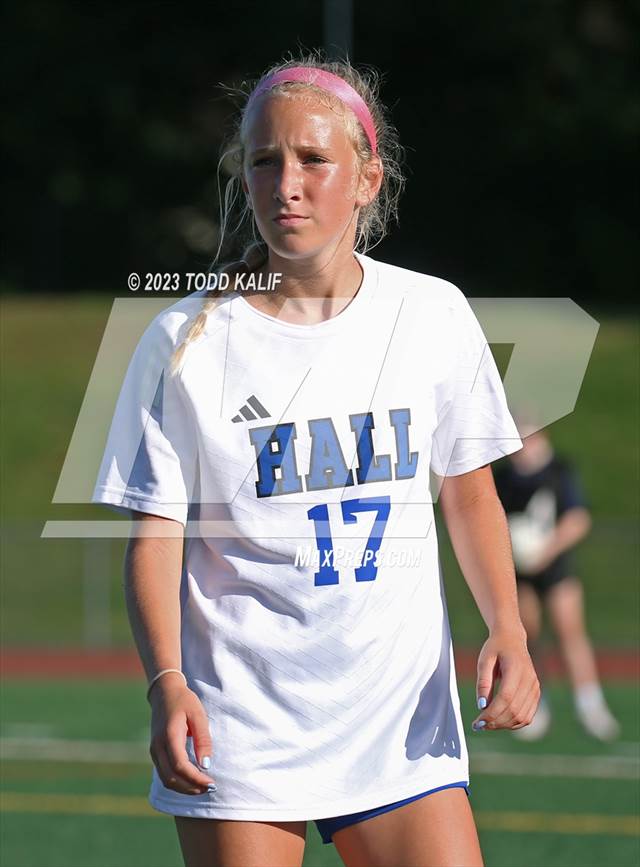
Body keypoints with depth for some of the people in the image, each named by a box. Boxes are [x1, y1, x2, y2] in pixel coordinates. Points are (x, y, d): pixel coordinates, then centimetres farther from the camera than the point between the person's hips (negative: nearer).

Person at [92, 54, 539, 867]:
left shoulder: (433, 316, 3)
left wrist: (507, 631, 0)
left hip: (403, 721, 2)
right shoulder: (187, 341, -4)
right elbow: (156, 534, -4)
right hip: (236, 731, -2)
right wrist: (166, 683, -18)